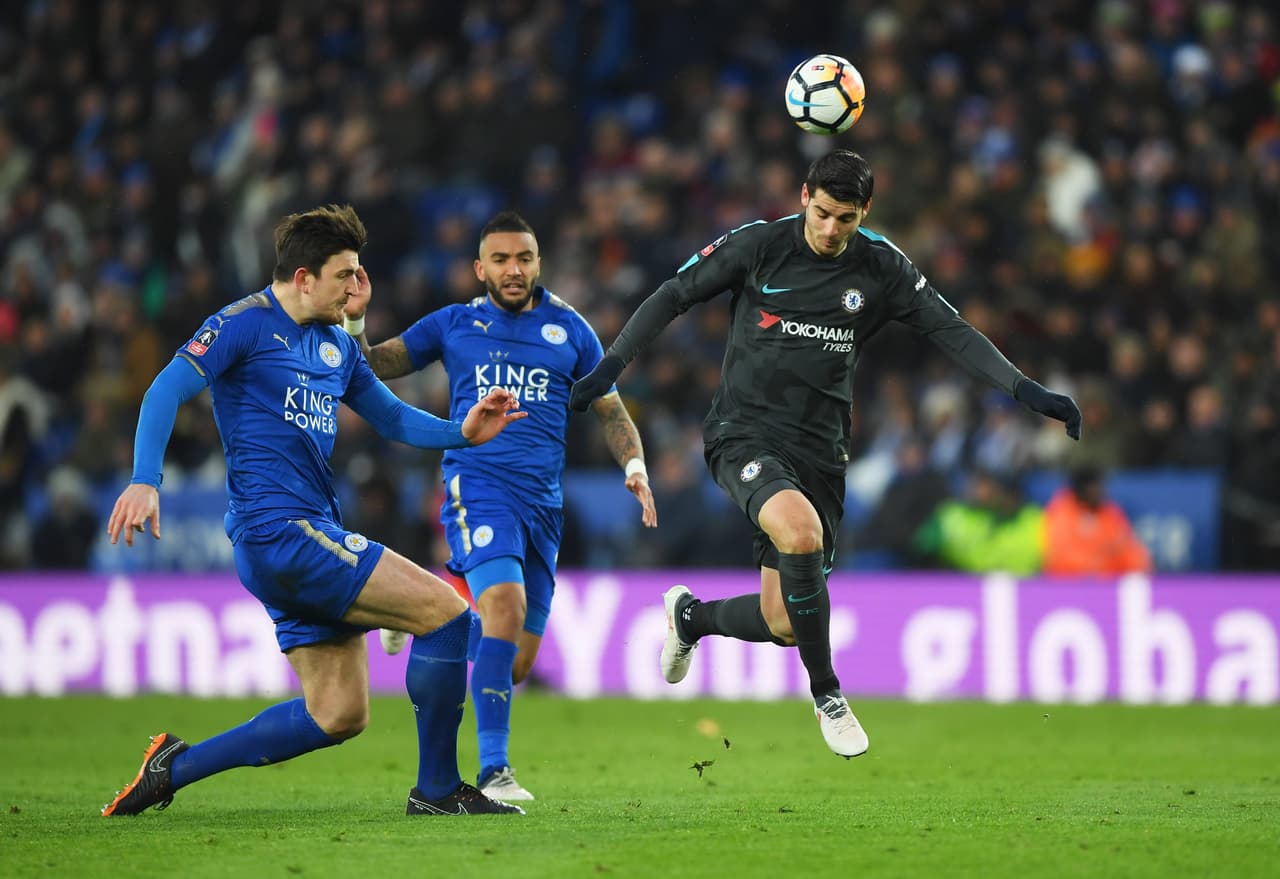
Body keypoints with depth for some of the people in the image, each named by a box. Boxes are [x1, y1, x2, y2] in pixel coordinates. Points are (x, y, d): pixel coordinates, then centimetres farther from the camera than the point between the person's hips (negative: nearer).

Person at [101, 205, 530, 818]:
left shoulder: (338, 346, 19)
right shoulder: (246, 324, -7)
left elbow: (392, 419, 26)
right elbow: (166, 390, -14)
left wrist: (462, 432, 6)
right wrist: (144, 481, -27)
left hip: (314, 536, 10)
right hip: (278, 531, -10)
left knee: (337, 714, 8)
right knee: (446, 613, -13)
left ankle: (175, 766, 15)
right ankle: (436, 790, -3)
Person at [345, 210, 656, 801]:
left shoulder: (569, 330, 12)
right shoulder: (453, 325, 8)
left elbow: (610, 410, 18)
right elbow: (372, 367, 11)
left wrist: (634, 466, 0)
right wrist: (353, 323, -8)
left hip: (543, 502, 4)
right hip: (476, 485, -4)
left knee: (517, 660, 4)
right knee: (506, 606, -28)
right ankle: (493, 771, -26)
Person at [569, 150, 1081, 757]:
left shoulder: (881, 269, 2)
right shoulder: (757, 246, -5)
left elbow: (951, 331, 3)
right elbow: (673, 297, 2)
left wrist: (1026, 391, -7)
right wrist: (610, 367, -5)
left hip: (819, 449, 4)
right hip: (743, 432, -4)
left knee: (784, 624, -1)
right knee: (800, 530, -35)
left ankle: (690, 616, 35)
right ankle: (826, 695, -17)